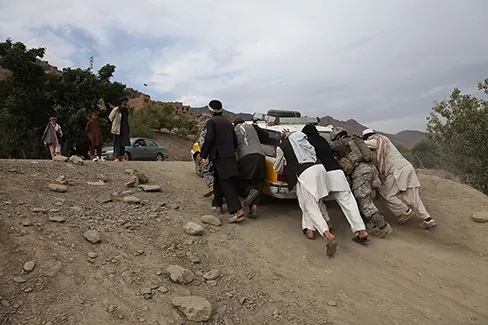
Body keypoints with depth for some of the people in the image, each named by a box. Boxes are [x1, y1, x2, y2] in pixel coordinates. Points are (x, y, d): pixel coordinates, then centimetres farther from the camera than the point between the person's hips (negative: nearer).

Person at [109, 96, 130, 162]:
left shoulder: (126, 110, 12)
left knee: (123, 143, 7)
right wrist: (115, 124, 4)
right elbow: (110, 117, 2)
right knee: (117, 143, -5)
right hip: (117, 129, -6)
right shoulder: (116, 109, -6)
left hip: (125, 129, 6)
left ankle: (121, 157, 13)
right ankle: (116, 157, -2)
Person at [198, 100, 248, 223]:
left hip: (220, 157, -7)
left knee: (227, 184, -11)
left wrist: (202, 155, -7)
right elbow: (235, 140, 18)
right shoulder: (228, 122, 17)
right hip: (230, 156, 8)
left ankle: (238, 211, -19)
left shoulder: (211, 122, -5)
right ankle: (218, 204, 30)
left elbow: (209, 139, -14)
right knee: (219, 180, 22)